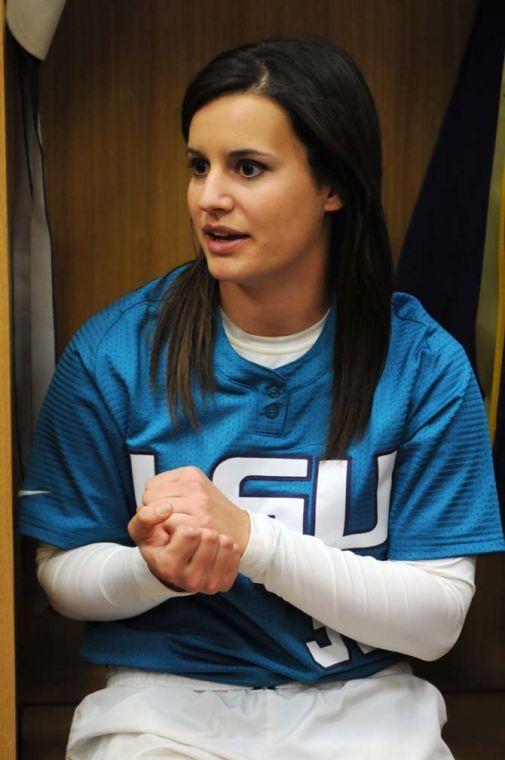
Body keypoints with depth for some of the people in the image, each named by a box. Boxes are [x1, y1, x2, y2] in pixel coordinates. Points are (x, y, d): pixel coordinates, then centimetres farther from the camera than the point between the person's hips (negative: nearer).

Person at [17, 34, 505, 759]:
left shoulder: (426, 365, -9)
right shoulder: (110, 355, -7)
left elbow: (437, 619, -9)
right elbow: (63, 576, 1)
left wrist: (251, 536, -22)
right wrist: (157, 571, -22)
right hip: (167, 694, -1)